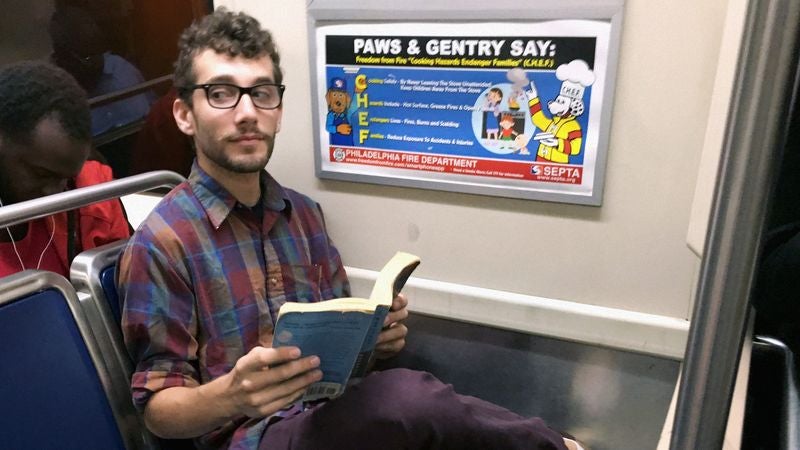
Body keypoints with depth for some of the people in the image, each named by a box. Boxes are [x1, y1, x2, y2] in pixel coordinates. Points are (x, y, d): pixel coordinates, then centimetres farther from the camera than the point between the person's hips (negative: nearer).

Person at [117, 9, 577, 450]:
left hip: (333, 412, 5)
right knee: (404, 397, -32)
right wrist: (231, 396, -28)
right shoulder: (161, 243, -11)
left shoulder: (304, 213, 7)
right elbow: (159, 408, -7)